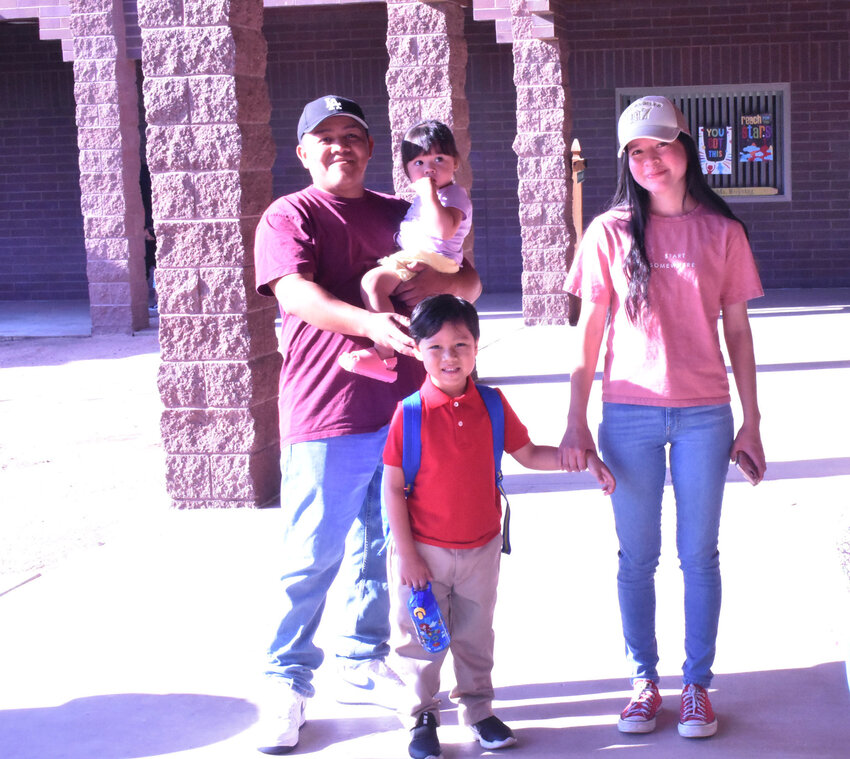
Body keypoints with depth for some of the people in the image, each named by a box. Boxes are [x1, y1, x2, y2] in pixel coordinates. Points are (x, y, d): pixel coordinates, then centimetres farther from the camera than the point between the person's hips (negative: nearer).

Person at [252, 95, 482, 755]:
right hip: (327, 413, -5)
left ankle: (364, 665, 28)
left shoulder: (400, 216, 15)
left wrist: (443, 280, -8)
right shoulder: (290, 217, -1)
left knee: (381, 547, 14)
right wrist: (369, 322, -35)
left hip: (402, 405, 5)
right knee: (313, 557, -2)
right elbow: (296, 292, -18)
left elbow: (471, 283, 17)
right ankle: (288, 683, 10)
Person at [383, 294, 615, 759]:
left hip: (481, 548, 3)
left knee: (475, 635, 16)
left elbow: (528, 454, 8)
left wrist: (582, 459, -5)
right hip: (423, 550, -3)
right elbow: (392, 488, -11)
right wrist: (406, 555, -12)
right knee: (420, 638, 8)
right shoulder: (410, 413, -14)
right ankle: (421, 716, 26)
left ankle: (478, 708, 33)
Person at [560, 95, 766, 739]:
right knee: (637, 558, 8)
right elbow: (590, 330, 3)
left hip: (704, 414, 0)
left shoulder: (722, 232, 2)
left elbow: (737, 331, 6)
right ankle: (645, 682, 20)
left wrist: (751, 421, 4)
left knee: (699, 555, 7)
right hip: (629, 414, 0)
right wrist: (576, 420, -1)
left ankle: (697, 685, 19)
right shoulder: (610, 232, 1)